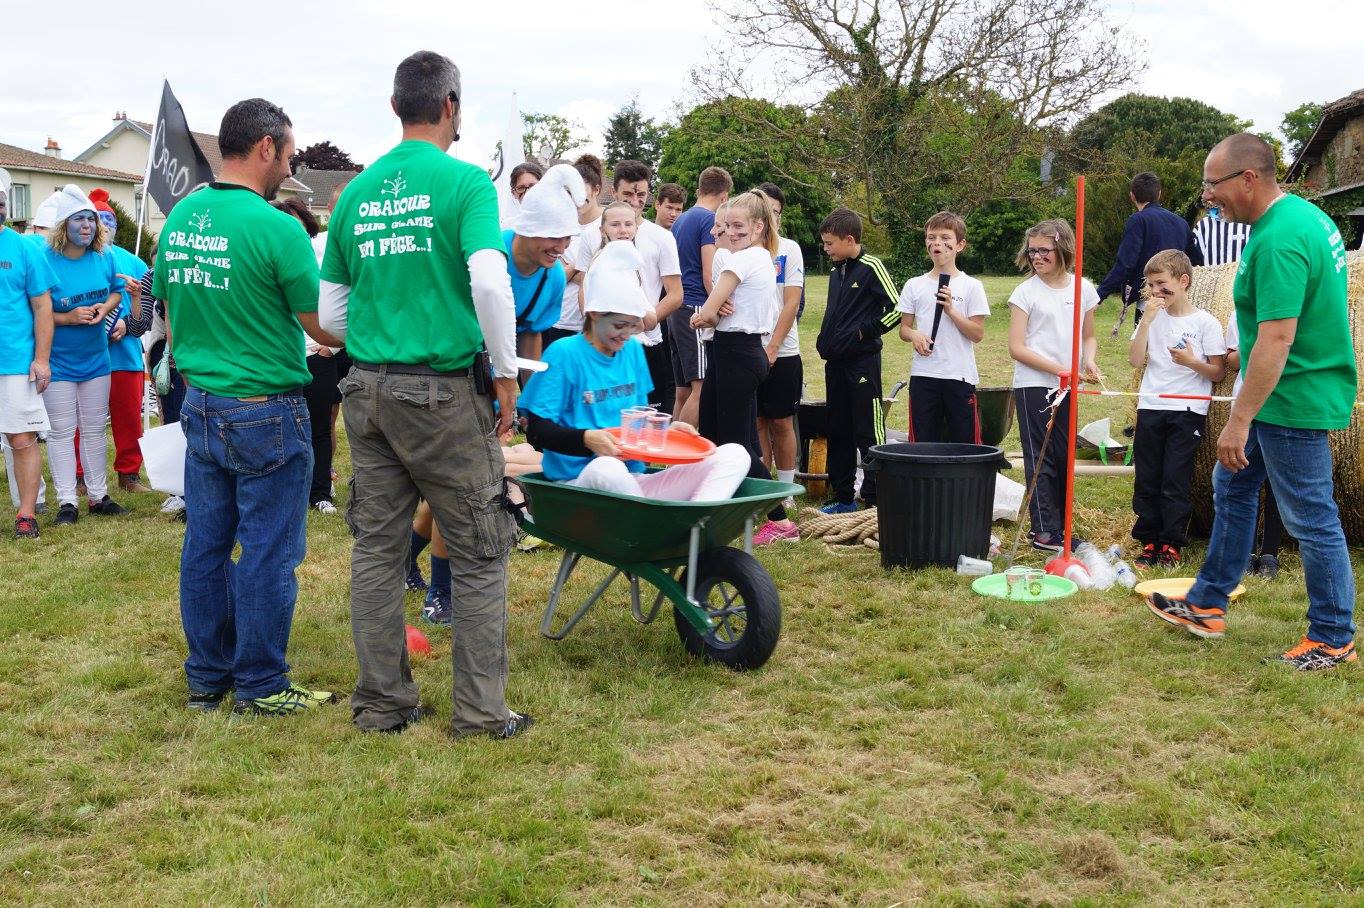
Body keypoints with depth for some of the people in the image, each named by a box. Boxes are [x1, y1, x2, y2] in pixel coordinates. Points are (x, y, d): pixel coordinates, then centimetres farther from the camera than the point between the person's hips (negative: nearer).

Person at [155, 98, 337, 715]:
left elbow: (168, 312, 14)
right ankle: (260, 687, 12)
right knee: (267, 551, 3)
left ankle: (206, 678, 24)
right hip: (265, 410, -7)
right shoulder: (277, 228, -17)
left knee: (206, 544, 14)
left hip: (199, 404, 7)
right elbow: (324, 328, -11)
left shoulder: (179, 217, 4)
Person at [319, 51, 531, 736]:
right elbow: (490, 282, -21)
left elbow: (330, 313, 10)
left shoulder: (357, 192, 9)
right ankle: (480, 711, 10)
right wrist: (505, 373, -9)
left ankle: (382, 702, 20)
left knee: (376, 550, 12)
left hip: (368, 391, 6)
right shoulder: (464, 181, -7)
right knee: (479, 555, 5)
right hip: (444, 392, -5)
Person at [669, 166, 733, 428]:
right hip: (697, 309, -9)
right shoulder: (710, 220, -7)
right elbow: (709, 276, -14)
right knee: (701, 389, -12)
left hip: (677, 309, 9)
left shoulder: (680, 220, 19)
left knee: (683, 391, 10)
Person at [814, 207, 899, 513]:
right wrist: (824, 342, 13)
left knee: (869, 434, -5)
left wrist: (864, 332, -12)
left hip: (862, 362, -9)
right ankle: (843, 496, 21)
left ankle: (875, 499, -1)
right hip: (835, 362, 9)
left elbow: (896, 310, -14)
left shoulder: (870, 267, -9)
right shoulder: (836, 273, 15)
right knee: (838, 431, 13)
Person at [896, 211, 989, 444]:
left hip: (960, 375, -2)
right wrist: (914, 335, -10)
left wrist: (951, 310, -14)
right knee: (922, 442, 5)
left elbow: (978, 334, -4)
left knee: (965, 442, 2)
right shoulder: (914, 285, 7)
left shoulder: (971, 286, -1)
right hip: (923, 374, 2)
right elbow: (904, 328, 12)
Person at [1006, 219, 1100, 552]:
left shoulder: (1083, 289, 6)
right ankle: (1044, 531, 3)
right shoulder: (1026, 291, -5)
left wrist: (1089, 360, -5)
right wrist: (1060, 369, -16)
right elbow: (1017, 347, -9)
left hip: (1067, 388, 4)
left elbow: (1088, 337, 18)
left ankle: (1060, 525, 20)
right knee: (1040, 457, -2)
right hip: (1033, 385, -4)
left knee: (1064, 456, 10)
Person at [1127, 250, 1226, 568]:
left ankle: (1172, 545, 7)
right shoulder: (1152, 318, 9)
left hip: (1187, 411, -4)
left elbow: (1218, 373, -1)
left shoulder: (1205, 323, -2)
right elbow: (1135, 360, -4)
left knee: (1175, 481, -3)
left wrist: (1192, 362, -19)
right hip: (1150, 408, 4)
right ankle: (1149, 541, 15)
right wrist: (1148, 319, -9)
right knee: (1146, 480, 6)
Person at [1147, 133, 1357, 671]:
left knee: (1311, 518, 1)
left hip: (1292, 402, -11)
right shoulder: (1305, 213, 8)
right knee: (1231, 486, 19)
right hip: (1280, 396, 11)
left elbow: (1276, 339, -30)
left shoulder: (1278, 242, -25)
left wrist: (1240, 420, -27)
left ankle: (1333, 639, 15)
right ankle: (1207, 606, 30)